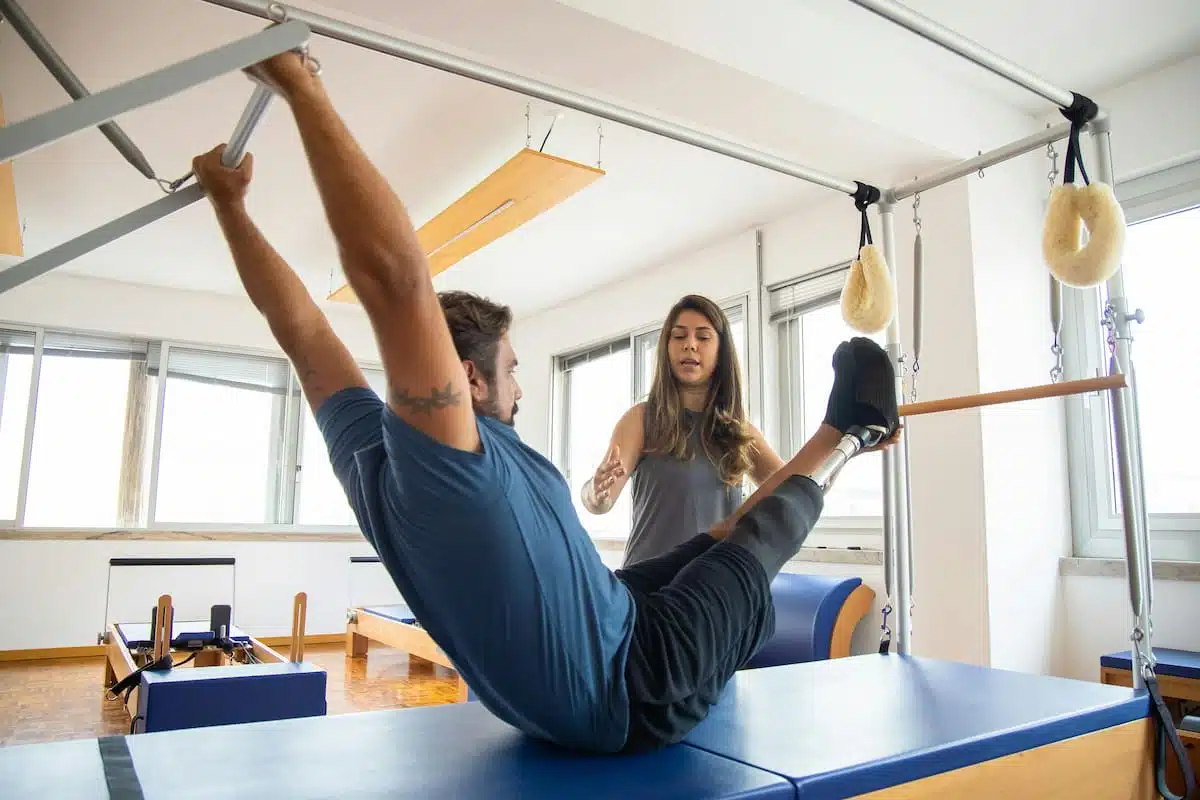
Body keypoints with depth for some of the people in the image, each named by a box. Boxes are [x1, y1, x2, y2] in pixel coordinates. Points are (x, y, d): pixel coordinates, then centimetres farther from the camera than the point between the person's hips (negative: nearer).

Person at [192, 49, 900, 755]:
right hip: (633, 696, -9)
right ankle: (846, 433, 34)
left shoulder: (369, 457, -8)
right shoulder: (439, 457, -31)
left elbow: (297, 323, 1)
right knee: (758, 537, 11)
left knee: (712, 545, 25)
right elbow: (395, 275, -42)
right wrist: (302, 87, -34)